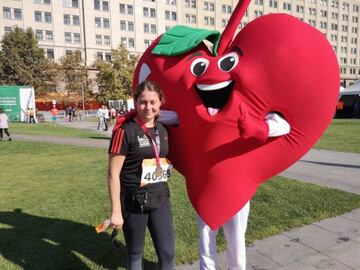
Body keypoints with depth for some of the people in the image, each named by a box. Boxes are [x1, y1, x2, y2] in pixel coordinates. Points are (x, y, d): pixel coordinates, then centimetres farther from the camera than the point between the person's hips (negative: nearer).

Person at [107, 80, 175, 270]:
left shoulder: (162, 130, 5)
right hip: (134, 201, -5)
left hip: (160, 198, 5)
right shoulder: (125, 131, -14)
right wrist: (116, 211, -13)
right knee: (135, 254, 14)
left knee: (168, 253, 11)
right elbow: (113, 173, -13)